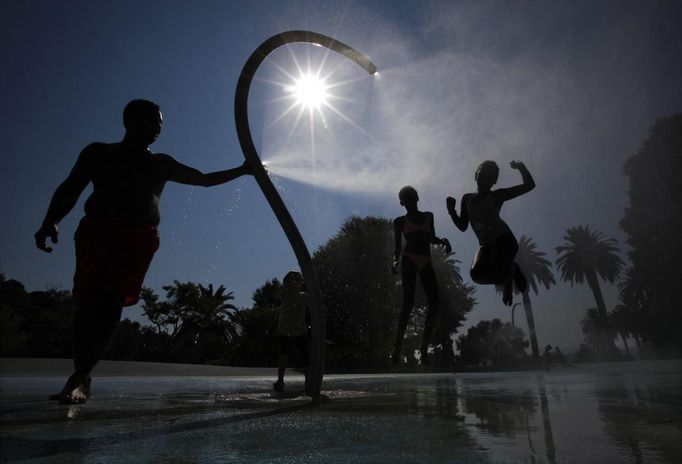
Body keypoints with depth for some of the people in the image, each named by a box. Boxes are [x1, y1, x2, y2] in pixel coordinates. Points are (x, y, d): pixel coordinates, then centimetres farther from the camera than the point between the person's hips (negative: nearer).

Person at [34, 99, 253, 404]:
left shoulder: (161, 164, 24)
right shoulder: (98, 152, 19)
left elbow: (206, 179, 28)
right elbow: (70, 189, 9)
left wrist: (242, 170, 22)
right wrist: (51, 221, -9)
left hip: (140, 236, 1)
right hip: (97, 230, 0)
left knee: (111, 302, -12)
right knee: (88, 300, -9)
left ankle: (80, 377, -9)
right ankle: (81, 376, -1)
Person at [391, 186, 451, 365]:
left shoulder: (428, 216, 19)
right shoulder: (400, 221, 10)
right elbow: (398, 247, 8)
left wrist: (443, 241, 4)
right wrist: (395, 260, -10)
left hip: (425, 262, 4)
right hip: (409, 261, -4)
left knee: (434, 303, -8)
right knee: (408, 303, -15)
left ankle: (424, 347, 2)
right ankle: (397, 347, -9)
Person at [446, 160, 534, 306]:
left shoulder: (496, 196, 2)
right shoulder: (467, 199, 13)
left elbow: (529, 185, -3)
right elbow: (463, 226, 12)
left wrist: (520, 166, -4)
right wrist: (452, 211, -1)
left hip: (504, 239, -3)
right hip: (485, 245, 4)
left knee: (498, 273, -28)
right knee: (477, 274, -25)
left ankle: (512, 269, 12)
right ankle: (507, 277, 7)